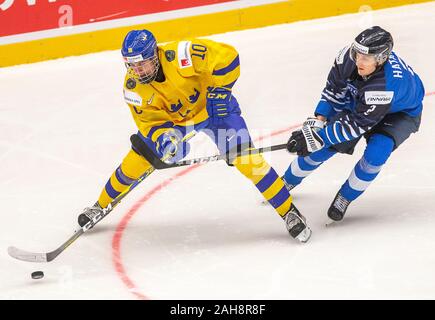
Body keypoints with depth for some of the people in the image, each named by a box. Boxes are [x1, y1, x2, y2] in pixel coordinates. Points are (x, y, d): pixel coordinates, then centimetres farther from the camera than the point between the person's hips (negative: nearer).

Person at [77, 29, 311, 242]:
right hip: (170, 119, 4)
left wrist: (219, 91, -30)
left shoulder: (179, 55, -37)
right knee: (134, 164, 3)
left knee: (247, 159, -16)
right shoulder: (133, 87, -22)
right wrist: (163, 139, -37)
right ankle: (101, 206, 30)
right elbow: (150, 122, -17)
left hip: (212, 107, -3)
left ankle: (289, 212, -3)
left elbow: (227, 56, -32)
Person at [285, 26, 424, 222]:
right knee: (325, 145, -3)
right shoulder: (350, 55, -31)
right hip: (359, 101, 5)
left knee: (377, 150, -29)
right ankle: (287, 182, 21)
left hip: (401, 112, -5)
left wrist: (317, 137, -38)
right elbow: (334, 88, -11)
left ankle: (345, 198, -4)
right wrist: (319, 120, -16)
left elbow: (358, 124, -39)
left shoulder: (387, 84, -46)